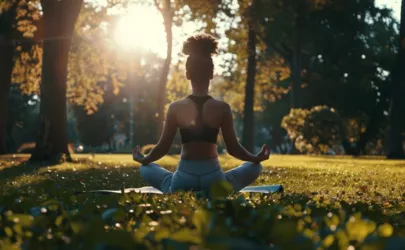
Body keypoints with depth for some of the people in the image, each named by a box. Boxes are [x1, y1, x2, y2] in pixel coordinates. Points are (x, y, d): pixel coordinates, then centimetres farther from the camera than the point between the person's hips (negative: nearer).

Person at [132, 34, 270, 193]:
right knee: (254, 167, 25)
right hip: (214, 179, 0)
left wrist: (142, 160, 23)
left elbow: (163, 148, 2)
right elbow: (233, 148, 1)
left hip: (184, 179, 0)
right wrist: (256, 158, 21)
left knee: (145, 169, 27)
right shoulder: (222, 108, -4)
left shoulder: (176, 108, -3)